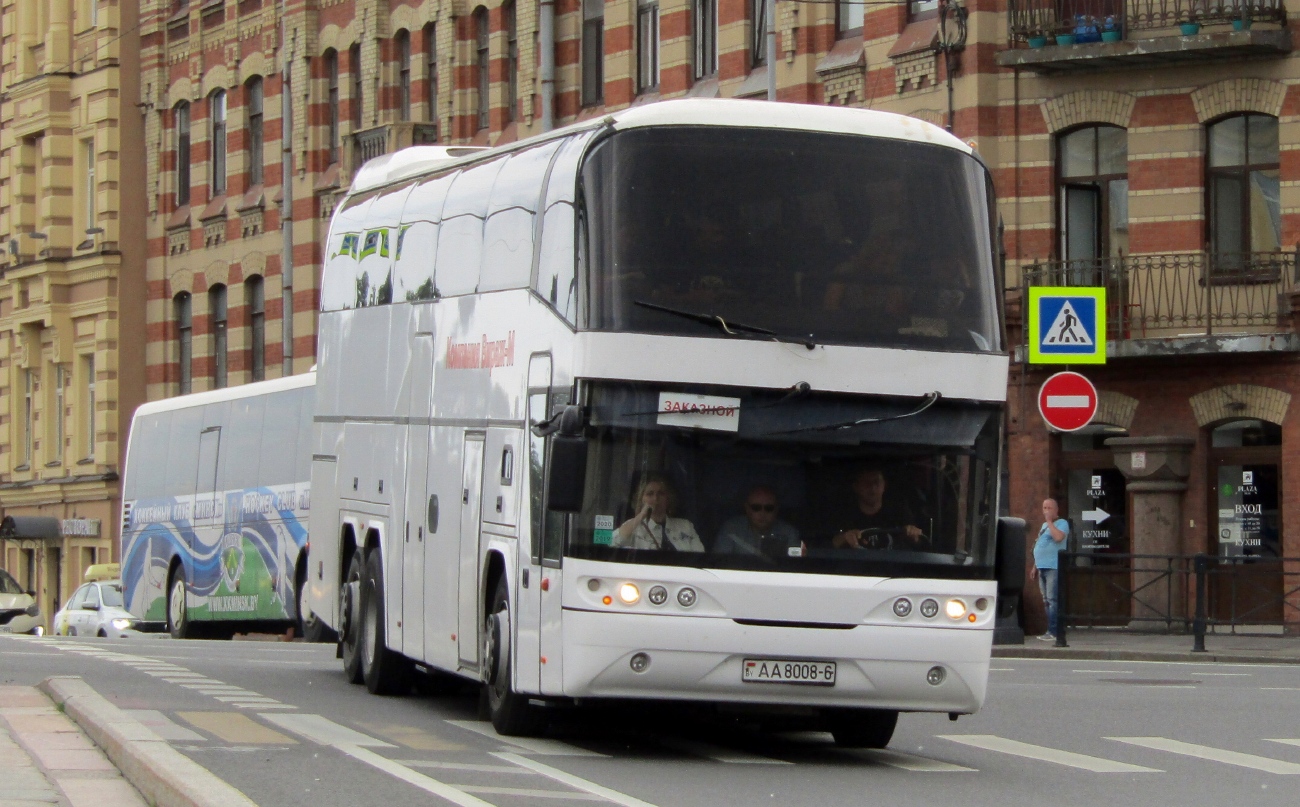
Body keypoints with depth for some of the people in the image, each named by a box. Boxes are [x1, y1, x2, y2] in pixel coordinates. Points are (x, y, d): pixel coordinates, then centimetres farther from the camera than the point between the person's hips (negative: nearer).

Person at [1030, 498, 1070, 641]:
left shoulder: (1062, 523, -4)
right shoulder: (1044, 525, 22)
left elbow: (1058, 537, -25)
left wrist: (1050, 521, -15)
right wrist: (1035, 567, 24)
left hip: (1054, 568, -9)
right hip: (1042, 568, 9)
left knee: (1052, 600, -13)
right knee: (1046, 601, 8)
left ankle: (1053, 632, -16)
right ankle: (1052, 631, 11)